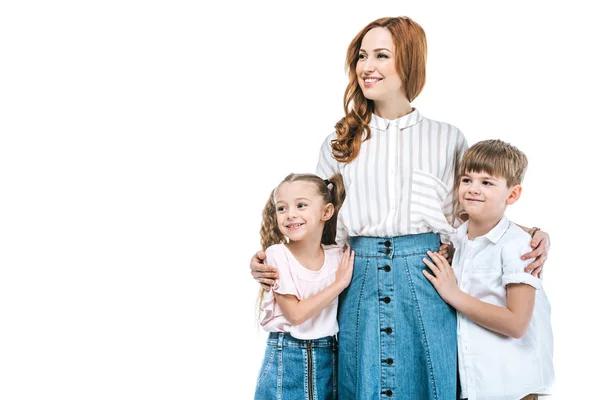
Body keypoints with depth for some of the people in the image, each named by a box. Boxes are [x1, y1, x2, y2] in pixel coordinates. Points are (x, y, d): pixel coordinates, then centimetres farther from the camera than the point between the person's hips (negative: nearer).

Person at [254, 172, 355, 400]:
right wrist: (339, 283, -15)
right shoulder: (277, 255, -11)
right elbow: (295, 313, -15)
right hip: (286, 358, -3)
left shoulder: (339, 258, -1)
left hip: (327, 358, 3)